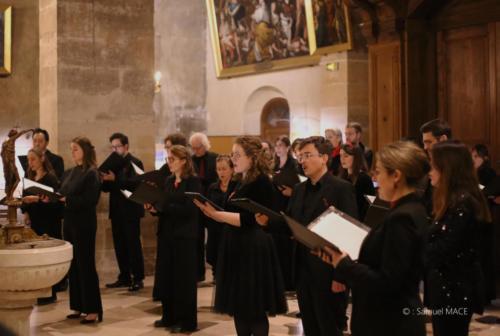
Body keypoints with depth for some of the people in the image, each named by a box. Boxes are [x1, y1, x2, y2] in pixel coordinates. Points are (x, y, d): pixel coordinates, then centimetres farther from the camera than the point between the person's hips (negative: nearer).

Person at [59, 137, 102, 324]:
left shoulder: (91, 173, -10)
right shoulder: (68, 173, 13)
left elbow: (90, 200, -19)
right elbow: (63, 196, 14)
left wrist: (67, 200, -23)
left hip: (84, 224, -8)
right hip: (69, 222, 8)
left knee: (86, 265, -5)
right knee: (73, 265, 10)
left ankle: (93, 310, 0)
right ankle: (79, 307, 19)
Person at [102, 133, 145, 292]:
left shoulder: (135, 163, -8)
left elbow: (135, 184, -22)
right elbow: (107, 188, 11)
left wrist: (115, 179, -30)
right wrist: (104, 180, -10)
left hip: (130, 211, -7)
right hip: (117, 211, 7)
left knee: (133, 245, -3)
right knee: (119, 246, 10)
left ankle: (138, 279, 3)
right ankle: (124, 277, 19)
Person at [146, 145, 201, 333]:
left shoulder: (193, 182, -9)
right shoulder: (168, 181, 13)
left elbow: (189, 209, -19)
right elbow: (165, 208, 15)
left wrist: (162, 207, -24)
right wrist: (154, 208, -6)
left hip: (184, 236, -7)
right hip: (166, 234, 7)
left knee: (183, 278, 0)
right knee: (165, 276, 9)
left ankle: (186, 321, 8)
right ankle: (169, 316, 22)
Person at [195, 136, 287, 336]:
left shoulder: (261, 182, -13)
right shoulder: (242, 182, 14)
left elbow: (247, 219, -21)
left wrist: (216, 214, -24)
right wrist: (213, 212, 1)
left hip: (253, 249, -9)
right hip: (237, 247, 9)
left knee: (255, 310, 0)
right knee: (239, 306, 14)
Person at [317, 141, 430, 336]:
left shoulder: (402, 218, -22)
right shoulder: (412, 211, 8)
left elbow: (386, 283, -24)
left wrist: (343, 264, -15)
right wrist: (346, 268, 2)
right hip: (394, 319, 9)